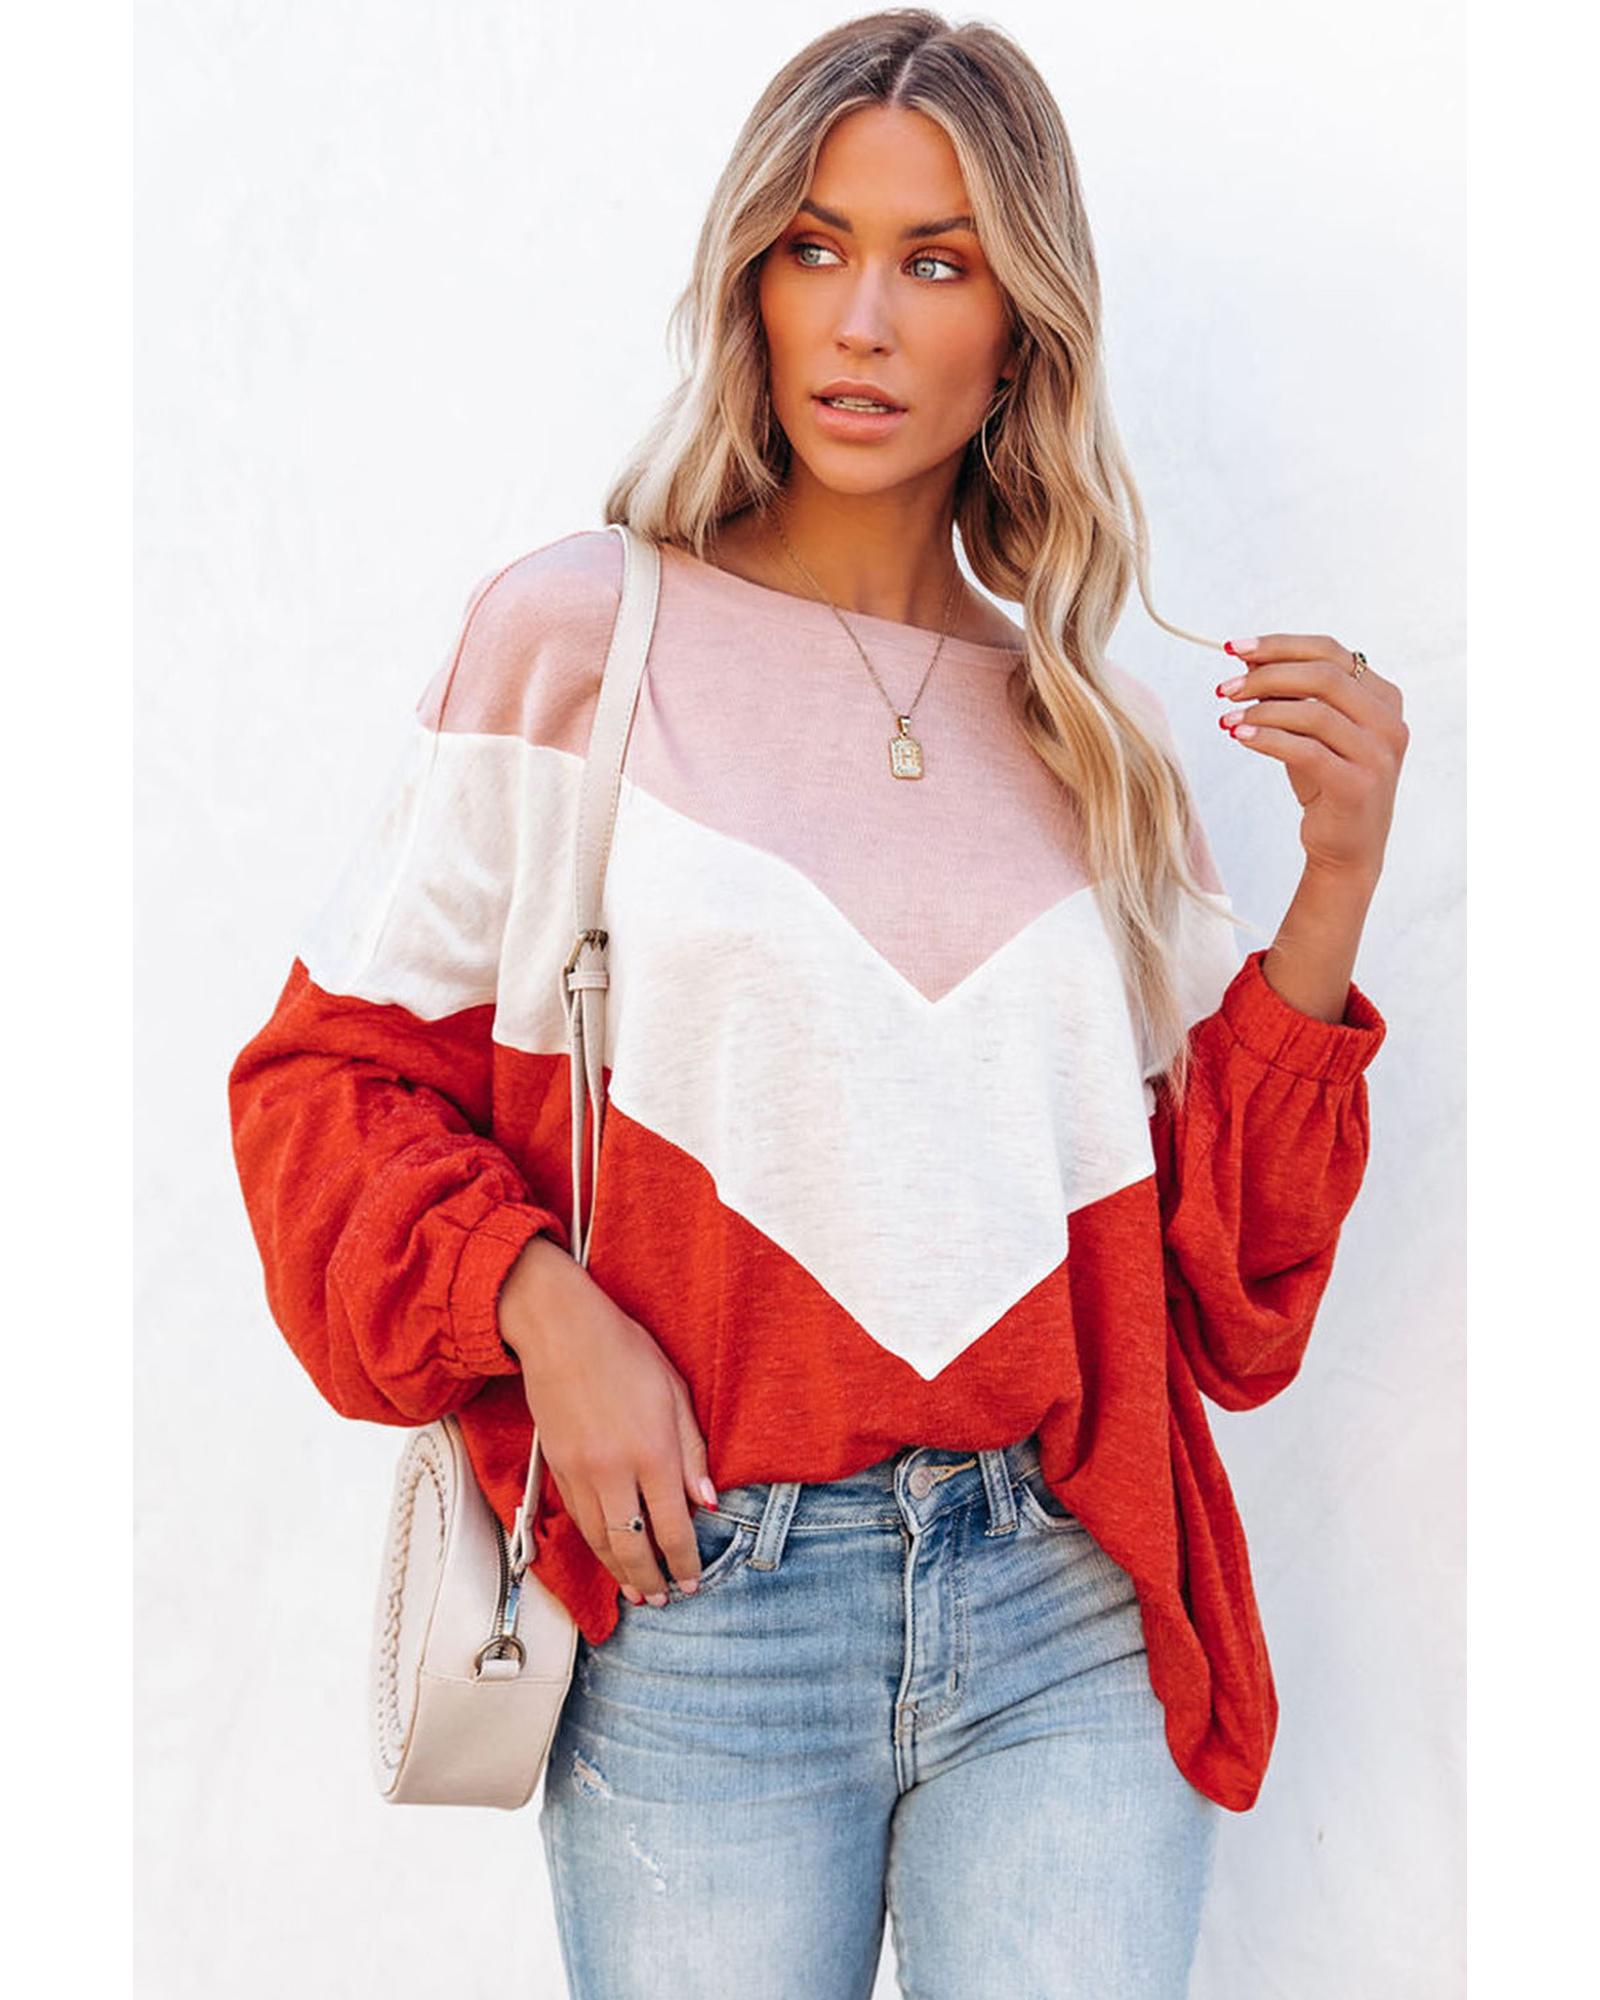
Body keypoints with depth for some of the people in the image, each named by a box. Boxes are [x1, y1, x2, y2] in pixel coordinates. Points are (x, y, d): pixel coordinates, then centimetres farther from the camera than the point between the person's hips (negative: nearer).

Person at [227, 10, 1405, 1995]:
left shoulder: (1095, 731, 9)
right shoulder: (577, 636, 1)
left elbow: (1219, 1262, 7)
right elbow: (330, 1076, 2)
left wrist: (1337, 878, -3)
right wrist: (534, 1305, -13)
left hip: (1075, 1614, 2)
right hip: (699, 1602, -2)